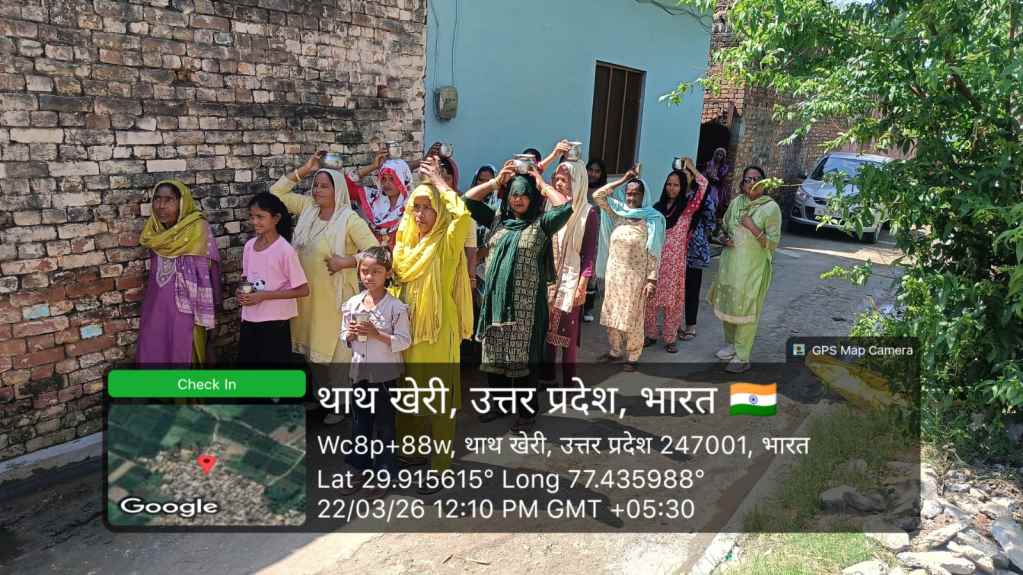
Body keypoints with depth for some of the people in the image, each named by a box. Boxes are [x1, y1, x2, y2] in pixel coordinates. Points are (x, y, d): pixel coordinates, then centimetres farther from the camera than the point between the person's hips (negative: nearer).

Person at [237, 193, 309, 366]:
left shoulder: (285, 250, -16)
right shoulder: (249, 246, 3)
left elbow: (303, 290, -15)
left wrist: (264, 295, -19)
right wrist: (242, 292, -5)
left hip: (274, 322, -6)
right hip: (249, 320, 6)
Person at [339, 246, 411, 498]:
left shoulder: (395, 306, -13)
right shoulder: (352, 304, 3)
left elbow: (404, 341, -14)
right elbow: (344, 337, 12)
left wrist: (378, 335, -23)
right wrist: (350, 335, -10)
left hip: (385, 373, -5)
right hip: (360, 371, 5)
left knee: (383, 425, 6)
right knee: (359, 423, 16)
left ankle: (384, 475, 20)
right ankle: (362, 468, 32)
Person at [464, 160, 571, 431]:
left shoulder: (541, 224, -3)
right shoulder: (498, 219, 11)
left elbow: (565, 207, -19)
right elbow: (468, 200, 12)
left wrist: (542, 184, -6)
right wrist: (496, 181, 6)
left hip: (527, 302, -5)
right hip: (496, 299, 5)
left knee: (524, 357, 1)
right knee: (495, 355, 14)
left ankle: (527, 410, 17)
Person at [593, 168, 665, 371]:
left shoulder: (652, 220, -9)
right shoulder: (619, 214, 3)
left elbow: (653, 253, -9)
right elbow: (597, 196, -2)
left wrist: (652, 279, -15)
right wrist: (622, 180, -3)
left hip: (636, 277, -4)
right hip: (614, 273, 4)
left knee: (632, 318, 5)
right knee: (613, 314, 14)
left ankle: (632, 357, 19)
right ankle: (615, 351, 30)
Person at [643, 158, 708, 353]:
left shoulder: (688, 207, -2)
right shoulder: (658, 207, 8)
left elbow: (704, 187, -18)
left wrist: (690, 168, -5)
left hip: (675, 262, -3)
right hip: (655, 260, 3)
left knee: (673, 300, 3)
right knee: (650, 298, 6)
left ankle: (670, 338, 15)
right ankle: (651, 334, 20)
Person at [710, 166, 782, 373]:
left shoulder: (771, 207, -10)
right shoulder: (736, 202, 5)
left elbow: (773, 242, -12)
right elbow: (724, 227, 18)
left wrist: (752, 227, -22)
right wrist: (725, 239, -3)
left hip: (753, 268, -5)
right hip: (730, 263, 6)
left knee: (745, 309, -3)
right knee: (727, 304, 16)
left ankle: (742, 357, 4)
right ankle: (730, 344, 36)